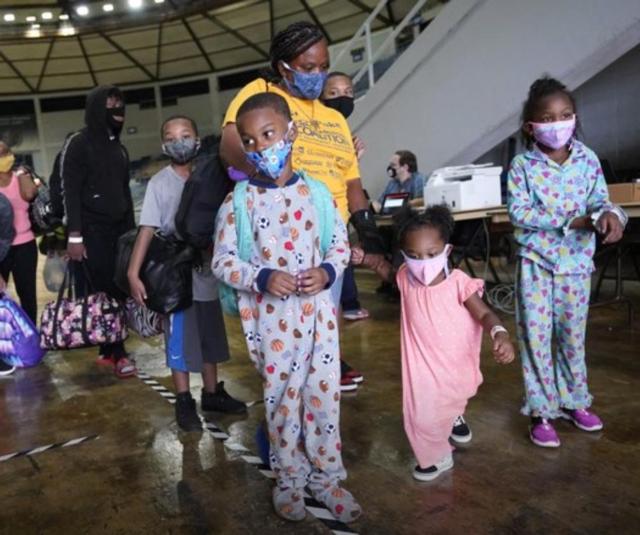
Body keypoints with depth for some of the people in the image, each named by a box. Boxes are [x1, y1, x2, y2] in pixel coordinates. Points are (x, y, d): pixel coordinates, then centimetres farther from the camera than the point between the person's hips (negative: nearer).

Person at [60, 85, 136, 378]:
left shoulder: (119, 148, 17)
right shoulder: (78, 144, -4)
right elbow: (70, 192, -9)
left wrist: (131, 230, 15)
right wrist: (74, 236, -16)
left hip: (119, 230, 6)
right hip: (92, 231, -6)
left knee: (119, 291, 2)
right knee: (104, 292, -6)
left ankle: (108, 350, 13)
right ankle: (117, 353, 2)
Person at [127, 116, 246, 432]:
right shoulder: (159, 183, -8)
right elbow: (147, 229, -12)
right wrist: (133, 272, -20)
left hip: (207, 272, 4)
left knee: (211, 338, 15)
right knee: (180, 341, 4)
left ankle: (212, 393, 31)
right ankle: (184, 402, 19)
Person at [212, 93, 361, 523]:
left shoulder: (316, 192, 1)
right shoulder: (239, 202, -5)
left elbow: (341, 244, 8)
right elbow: (222, 260, -4)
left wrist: (327, 271, -12)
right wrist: (262, 278, -19)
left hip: (318, 311, 2)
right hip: (271, 317, -2)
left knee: (325, 395, 10)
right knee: (282, 399, 10)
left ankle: (327, 477, 30)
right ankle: (289, 479, 32)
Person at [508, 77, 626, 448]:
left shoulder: (587, 159, 0)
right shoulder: (522, 165, -9)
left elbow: (600, 200, -1)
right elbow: (519, 213, -15)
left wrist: (610, 215, -25)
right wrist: (570, 221, -20)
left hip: (576, 260, 3)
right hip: (536, 261, -3)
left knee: (573, 333, 14)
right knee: (536, 334, -1)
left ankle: (575, 400, 33)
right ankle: (542, 412, 11)